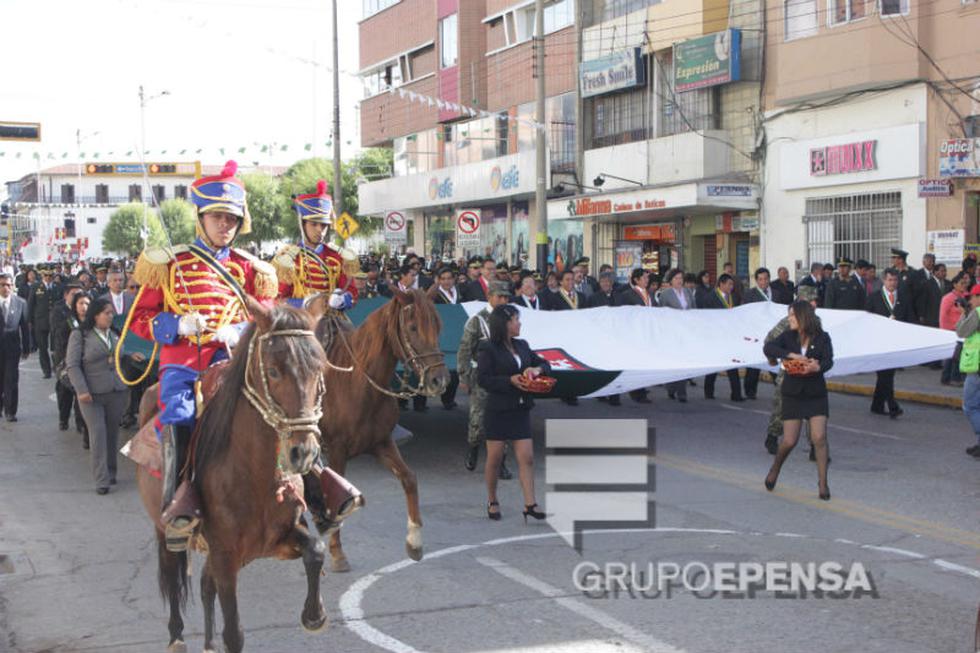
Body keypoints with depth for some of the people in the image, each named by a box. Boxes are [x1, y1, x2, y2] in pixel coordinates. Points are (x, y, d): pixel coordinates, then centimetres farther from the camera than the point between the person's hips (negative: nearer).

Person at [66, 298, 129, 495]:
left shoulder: (115, 334, 13)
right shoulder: (80, 335, -3)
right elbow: (73, 365, -7)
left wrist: (126, 390, 17)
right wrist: (82, 390, -15)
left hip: (116, 393, 5)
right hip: (91, 395, -4)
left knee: (113, 434, 7)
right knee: (98, 434, -10)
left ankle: (110, 473, 21)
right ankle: (101, 480, -8)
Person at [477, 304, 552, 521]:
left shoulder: (522, 346, 11)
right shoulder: (489, 349, -8)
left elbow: (545, 364, 19)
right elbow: (483, 379, -13)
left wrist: (537, 369, -4)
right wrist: (510, 381, -19)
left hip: (521, 410, 5)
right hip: (498, 411, -5)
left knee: (527, 458, -2)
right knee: (494, 458, 6)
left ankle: (530, 504, -2)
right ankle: (492, 501, 22)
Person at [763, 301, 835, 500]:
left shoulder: (822, 338, -3)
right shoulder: (788, 336, 0)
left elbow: (828, 361, -15)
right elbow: (768, 348, -15)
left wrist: (818, 366, -38)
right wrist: (791, 355, -29)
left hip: (816, 394, -1)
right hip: (792, 394, 1)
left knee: (819, 437, -10)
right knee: (789, 441, -1)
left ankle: (823, 484, 1)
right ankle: (774, 469, 28)